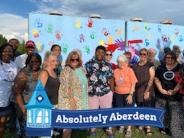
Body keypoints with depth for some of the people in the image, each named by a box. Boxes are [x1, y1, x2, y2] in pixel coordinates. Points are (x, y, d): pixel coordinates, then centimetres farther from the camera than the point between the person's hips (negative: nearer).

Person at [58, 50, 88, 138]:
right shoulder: (66, 70, -10)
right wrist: (71, 98, -19)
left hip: (80, 101, 7)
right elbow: (64, 86, -16)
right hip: (69, 101, -7)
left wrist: (84, 100, 17)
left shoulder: (81, 70, 12)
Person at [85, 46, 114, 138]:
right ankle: (93, 128, 30)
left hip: (106, 92, 1)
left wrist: (112, 90, 2)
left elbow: (111, 78, 8)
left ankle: (109, 129, 22)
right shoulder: (89, 64, 0)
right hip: (92, 93, -1)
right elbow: (85, 77, -1)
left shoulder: (108, 65, 7)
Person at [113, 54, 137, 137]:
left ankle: (129, 129, 15)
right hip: (118, 94, 4)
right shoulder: (115, 71, 3)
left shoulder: (129, 70, -9)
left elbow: (133, 83, -11)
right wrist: (114, 91, 5)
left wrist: (130, 94, -16)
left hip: (128, 94, -4)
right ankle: (121, 126, 31)